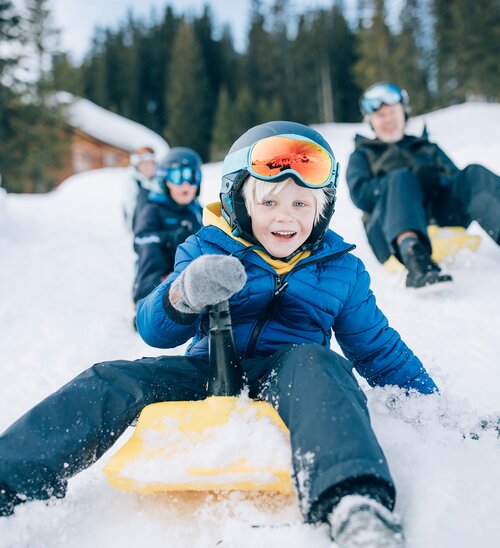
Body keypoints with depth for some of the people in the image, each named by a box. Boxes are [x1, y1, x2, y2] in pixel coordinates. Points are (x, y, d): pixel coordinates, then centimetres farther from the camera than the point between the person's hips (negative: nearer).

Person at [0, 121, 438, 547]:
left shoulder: (340, 269, 10)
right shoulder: (208, 250, 6)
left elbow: (381, 351, 19)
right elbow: (155, 331, -3)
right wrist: (184, 296, -27)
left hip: (283, 383, -1)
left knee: (314, 362, -35)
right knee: (109, 382, -21)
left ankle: (354, 503, -59)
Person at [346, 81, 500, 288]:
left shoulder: (429, 148, 33)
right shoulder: (363, 155, 25)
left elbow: (456, 178, 16)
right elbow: (360, 194, 3)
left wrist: (436, 179, -8)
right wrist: (415, 179, -9)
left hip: (440, 215, 3)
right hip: (389, 231, -3)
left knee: (474, 174, -19)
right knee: (400, 179, -31)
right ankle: (414, 258, -58)